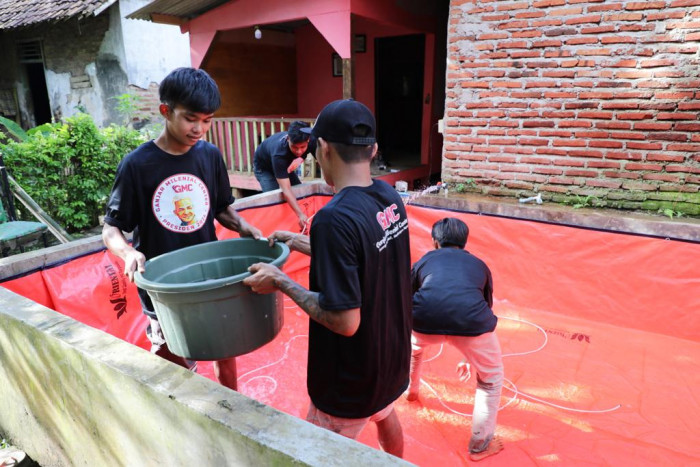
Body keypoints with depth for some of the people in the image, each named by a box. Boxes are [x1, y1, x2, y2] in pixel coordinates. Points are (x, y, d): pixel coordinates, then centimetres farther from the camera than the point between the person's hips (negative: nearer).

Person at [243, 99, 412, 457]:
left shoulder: (334, 218, -31)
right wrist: (298, 242, 10)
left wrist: (280, 282, -20)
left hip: (353, 381, -7)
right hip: (393, 356, 8)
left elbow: (345, 321, -30)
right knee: (385, 417, 34)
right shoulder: (390, 197, -7)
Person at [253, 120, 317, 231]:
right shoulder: (279, 153, -45)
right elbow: (286, 190, -46)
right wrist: (300, 214, -56)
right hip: (264, 168, -5)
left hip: (286, 165, 5)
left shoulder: (312, 141, -32)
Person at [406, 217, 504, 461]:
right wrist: (469, 356, 55)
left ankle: (409, 389, 62)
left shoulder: (424, 260, 31)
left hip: (424, 318, 1)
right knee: (491, 378, 29)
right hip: (470, 320, -1)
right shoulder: (479, 265, 33)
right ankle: (480, 445, 37)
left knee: (412, 344, 39)